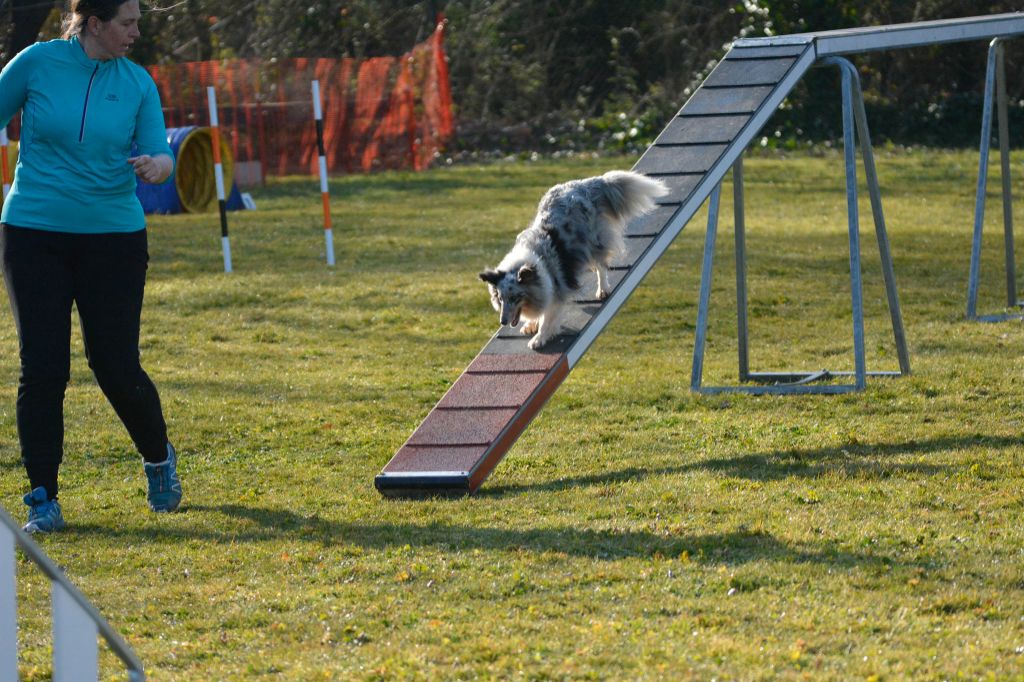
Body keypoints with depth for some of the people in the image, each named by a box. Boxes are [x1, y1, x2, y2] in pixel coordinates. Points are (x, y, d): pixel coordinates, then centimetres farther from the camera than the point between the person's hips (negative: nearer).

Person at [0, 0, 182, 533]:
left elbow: (160, 152, 0)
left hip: (114, 238, 1)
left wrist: (156, 164, -23)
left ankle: (159, 459, 28)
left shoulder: (137, 83, 2)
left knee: (117, 367, 0)